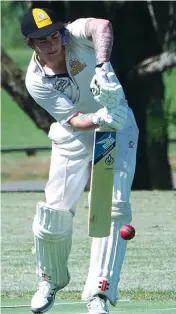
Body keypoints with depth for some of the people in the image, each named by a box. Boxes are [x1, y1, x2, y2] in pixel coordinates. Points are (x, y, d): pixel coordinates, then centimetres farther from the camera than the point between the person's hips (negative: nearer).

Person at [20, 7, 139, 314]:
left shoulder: (76, 35, -20)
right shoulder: (36, 80, -17)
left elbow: (102, 26, -45)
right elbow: (74, 120, -23)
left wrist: (103, 66, -62)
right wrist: (99, 119, -45)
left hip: (118, 128, -1)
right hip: (74, 137, 1)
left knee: (114, 206, -15)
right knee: (55, 211, -5)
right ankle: (51, 280, 24)